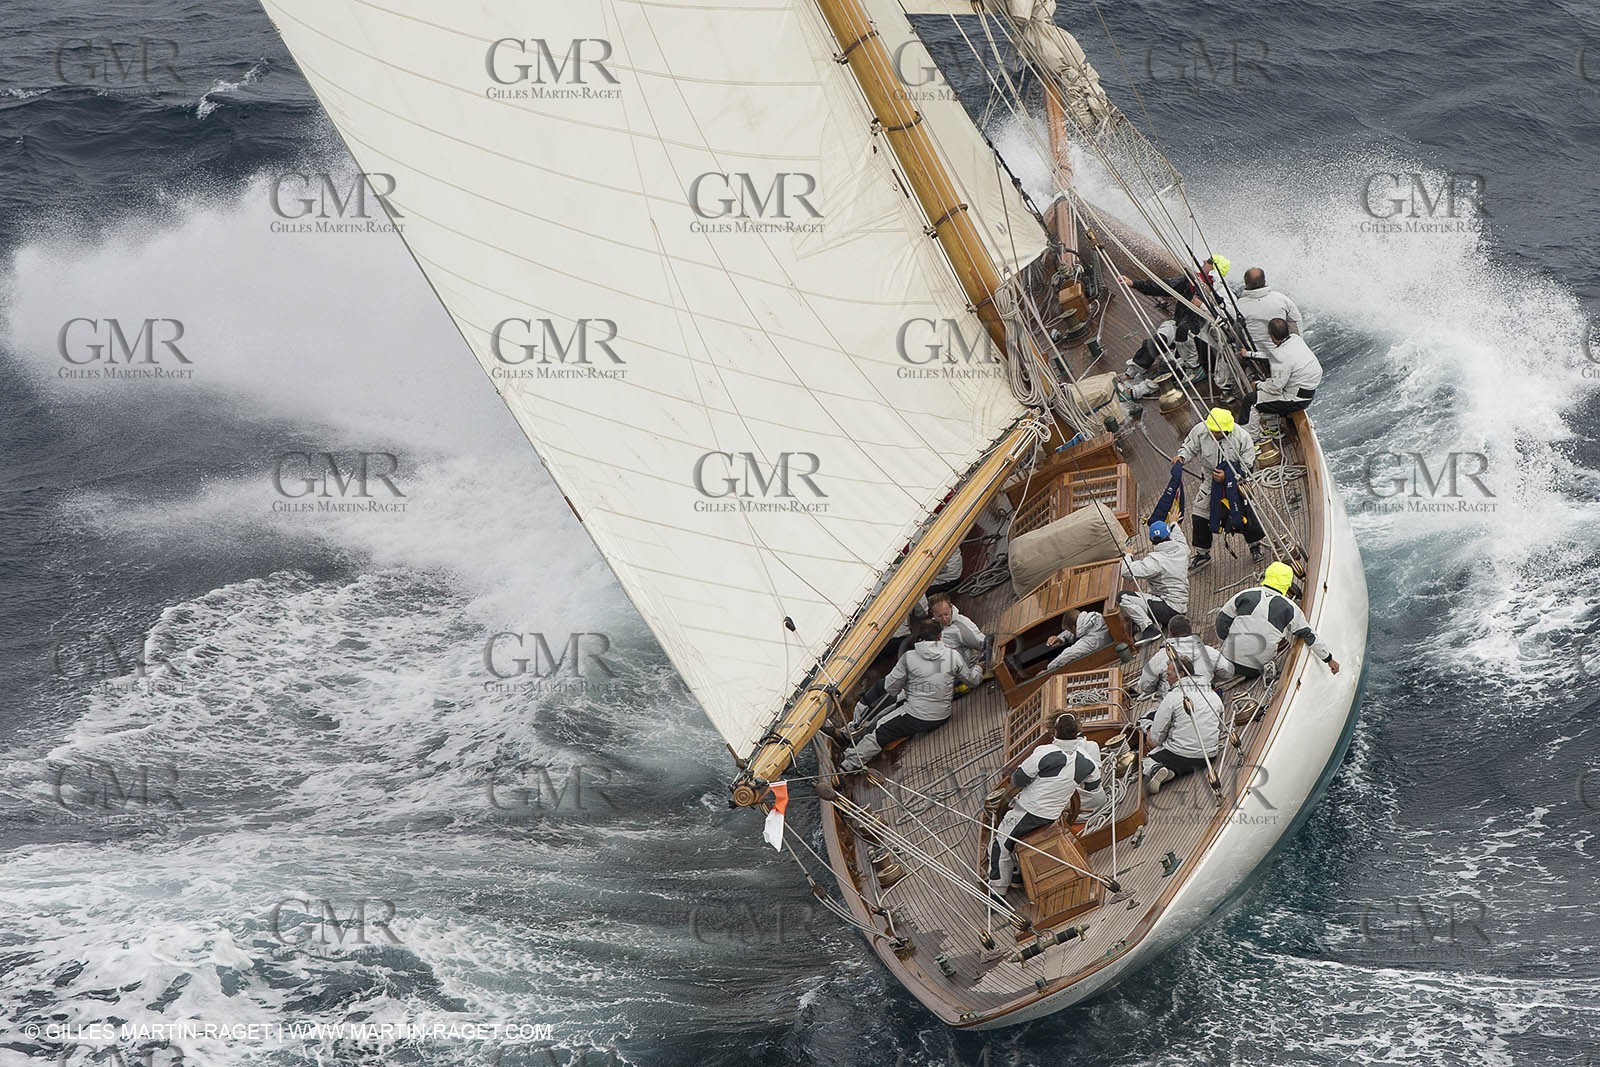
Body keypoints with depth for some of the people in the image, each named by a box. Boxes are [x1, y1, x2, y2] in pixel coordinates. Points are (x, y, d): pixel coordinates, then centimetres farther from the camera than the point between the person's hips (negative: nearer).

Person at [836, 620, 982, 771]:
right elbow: (971, 679, 9)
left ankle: (848, 763, 8)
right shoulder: (953, 655, -5)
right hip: (942, 718, 4)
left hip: (915, 718, -4)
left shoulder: (909, 658, -12)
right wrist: (978, 670, 33)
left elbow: (891, 688, -4)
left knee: (878, 732, 8)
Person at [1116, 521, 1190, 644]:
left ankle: (1149, 628, -20)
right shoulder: (1181, 549, 1)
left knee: (1122, 598, -19)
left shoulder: (1155, 560, -21)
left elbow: (1128, 572, -26)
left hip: (1170, 609, -9)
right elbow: (1178, 535, 27)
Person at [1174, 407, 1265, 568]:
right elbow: (1189, 446, -2)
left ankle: (1255, 544, 33)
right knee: (1200, 515, 2)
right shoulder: (1200, 430, -20)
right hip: (1210, 479, 2)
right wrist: (1181, 456, -25)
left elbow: (1248, 467, -18)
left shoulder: (1243, 438, -25)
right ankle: (1202, 553, 19)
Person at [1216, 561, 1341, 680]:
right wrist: (1329, 659, 16)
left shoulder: (1245, 595, 0)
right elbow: (1310, 636, 5)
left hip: (1230, 658, 2)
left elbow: (1222, 619, 8)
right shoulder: (1290, 608, -3)